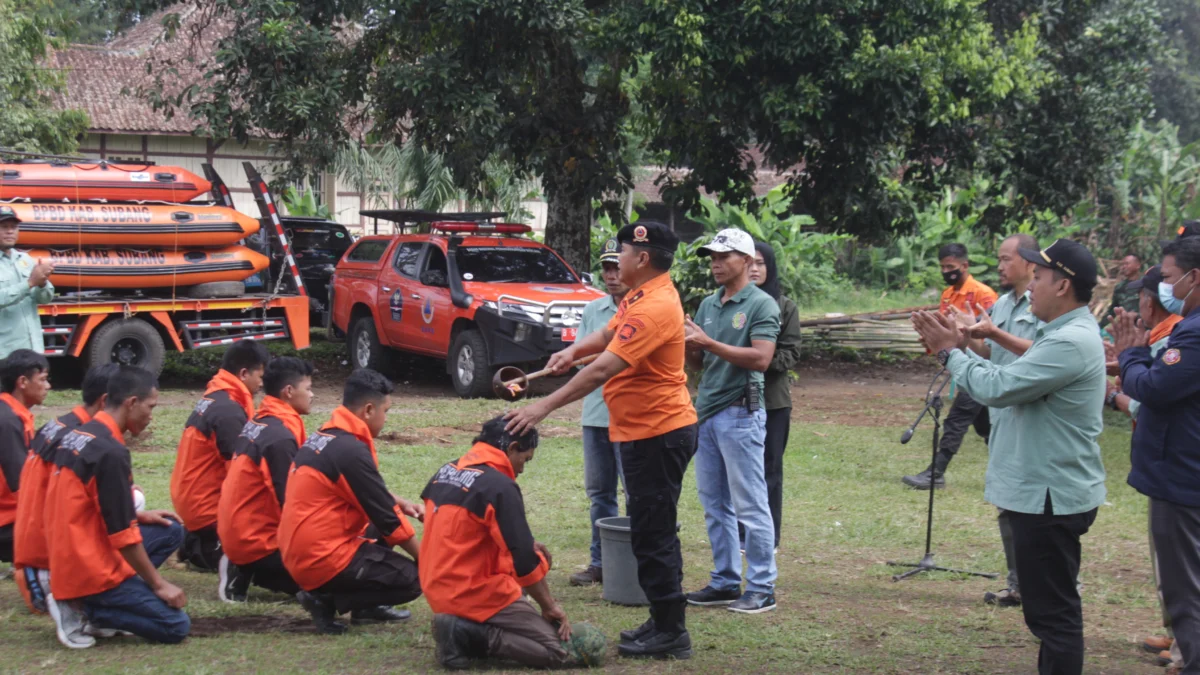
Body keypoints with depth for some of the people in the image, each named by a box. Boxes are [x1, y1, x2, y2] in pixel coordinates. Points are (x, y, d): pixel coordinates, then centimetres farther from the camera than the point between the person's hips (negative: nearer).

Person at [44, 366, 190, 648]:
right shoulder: (111, 452, -20)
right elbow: (123, 536, -18)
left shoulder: (78, 435, 8)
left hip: (69, 559, 9)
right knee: (176, 626, -4)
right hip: (90, 569, -9)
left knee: (170, 531, 16)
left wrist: (137, 516, 12)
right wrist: (158, 584, -8)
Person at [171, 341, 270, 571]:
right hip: (207, 506, -9)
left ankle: (199, 543, 13)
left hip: (192, 498, 9)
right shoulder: (229, 411, -21)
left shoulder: (214, 397, 9)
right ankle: (210, 551, -4)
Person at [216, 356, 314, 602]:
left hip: (238, 531, 9)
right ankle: (252, 571, -7)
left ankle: (244, 569, 9)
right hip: (256, 540, -9)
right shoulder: (280, 437, -20)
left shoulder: (257, 423, 9)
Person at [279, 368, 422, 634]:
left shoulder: (323, 437, 9)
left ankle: (366, 607, 16)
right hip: (323, 561, -10)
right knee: (412, 579, -5)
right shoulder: (351, 451, -19)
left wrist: (401, 504, 8)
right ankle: (326, 599, -6)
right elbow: (388, 521, -13)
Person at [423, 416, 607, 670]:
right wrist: (549, 606, -3)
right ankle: (473, 636, -12)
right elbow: (524, 561, -17)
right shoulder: (499, 487, -16)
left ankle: (465, 629, 9)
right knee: (571, 650, -8)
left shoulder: (445, 473, 9)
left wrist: (526, 545, 18)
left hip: (439, 591, 9)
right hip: (478, 595, -9)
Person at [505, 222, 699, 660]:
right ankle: (663, 622, 25)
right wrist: (575, 349, -1)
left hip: (658, 434, -11)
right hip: (644, 430, 11)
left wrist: (545, 407, -28)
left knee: (652, 534, -5)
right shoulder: (639, 297, 9)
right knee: (651, 530, 16)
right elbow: (608, 333, 22)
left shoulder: (654, 308, -23)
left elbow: (604, 368, -28)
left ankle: (671, 634, 2)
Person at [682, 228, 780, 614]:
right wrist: (687, 344, -4)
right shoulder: (708, 305, 16)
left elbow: (761, 358, -18)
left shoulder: (761, 304, -6)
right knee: (714, 506, 11)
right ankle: (725, 582, 19)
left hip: (740, 412, -8)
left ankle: (762, 588, 0)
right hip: (706, 410, 8)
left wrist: (710, 344, -20)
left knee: (750, 506, -5)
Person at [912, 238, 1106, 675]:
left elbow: (997, 388, -24)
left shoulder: (1070, 342, -22)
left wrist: (951, 352, -9)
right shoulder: (1065, 333, 13)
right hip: (1046, 490, 11)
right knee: (1051, 608, 19)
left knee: (1053, 611, -6)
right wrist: (959, 348, 7)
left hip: (1051, 495, -11)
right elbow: (1011, 383, 14)